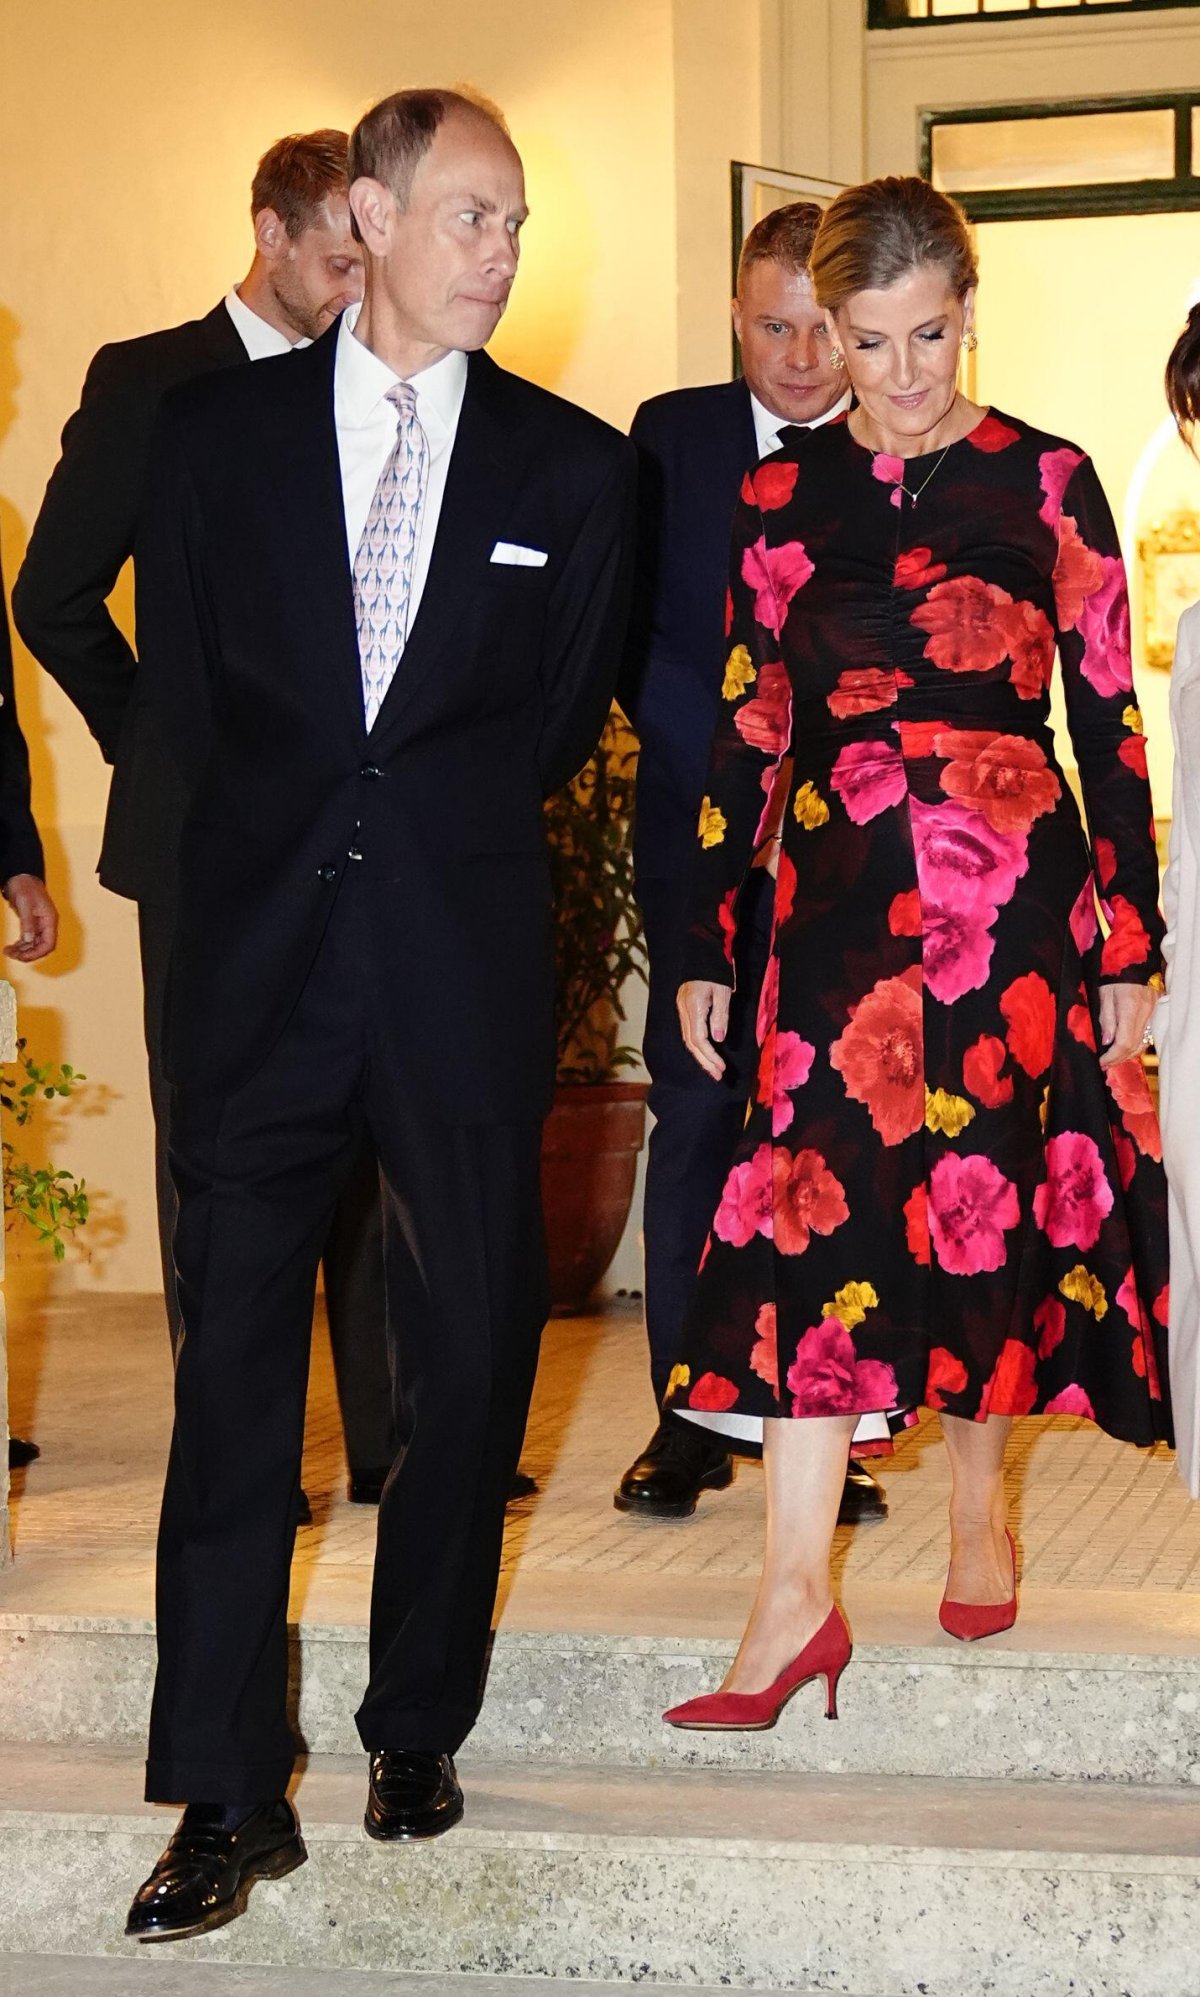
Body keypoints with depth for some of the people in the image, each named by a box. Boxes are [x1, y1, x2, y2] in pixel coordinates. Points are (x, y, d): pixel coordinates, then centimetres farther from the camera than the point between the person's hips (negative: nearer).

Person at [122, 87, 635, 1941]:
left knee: (470, 1354, 7)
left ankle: (417, 1732, 24)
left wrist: (401, 808, 5)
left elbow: (560, 718, 9)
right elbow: (185, 684, 9)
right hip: (263, 951, 0)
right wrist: (304, 816, 4)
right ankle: (228, 1793, 2)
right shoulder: (219, 430, 7)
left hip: (468, 959, 1)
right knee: (236, 1359, -2)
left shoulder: (572, 463, 7)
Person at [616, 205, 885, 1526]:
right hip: (705, 836, 1)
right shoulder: (671, 438, 6)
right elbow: (629, 634, 2)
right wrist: (734, 767, -9)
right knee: (696, 1114, 1)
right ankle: (689, 1419, 9)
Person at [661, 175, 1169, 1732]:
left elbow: (1111, 718, 2)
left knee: (988, 1198, 3)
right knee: (818, 1196, -7)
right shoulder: (785, 497, 7)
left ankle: (979, 1508, 26)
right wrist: (708, 941, 8)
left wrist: (1132, 943, 0)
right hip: (844, 895, 1)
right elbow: (748, 723, 10)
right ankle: (796, 1591, -8)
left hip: (1014, 896, -1)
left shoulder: (1045, 482, 1)